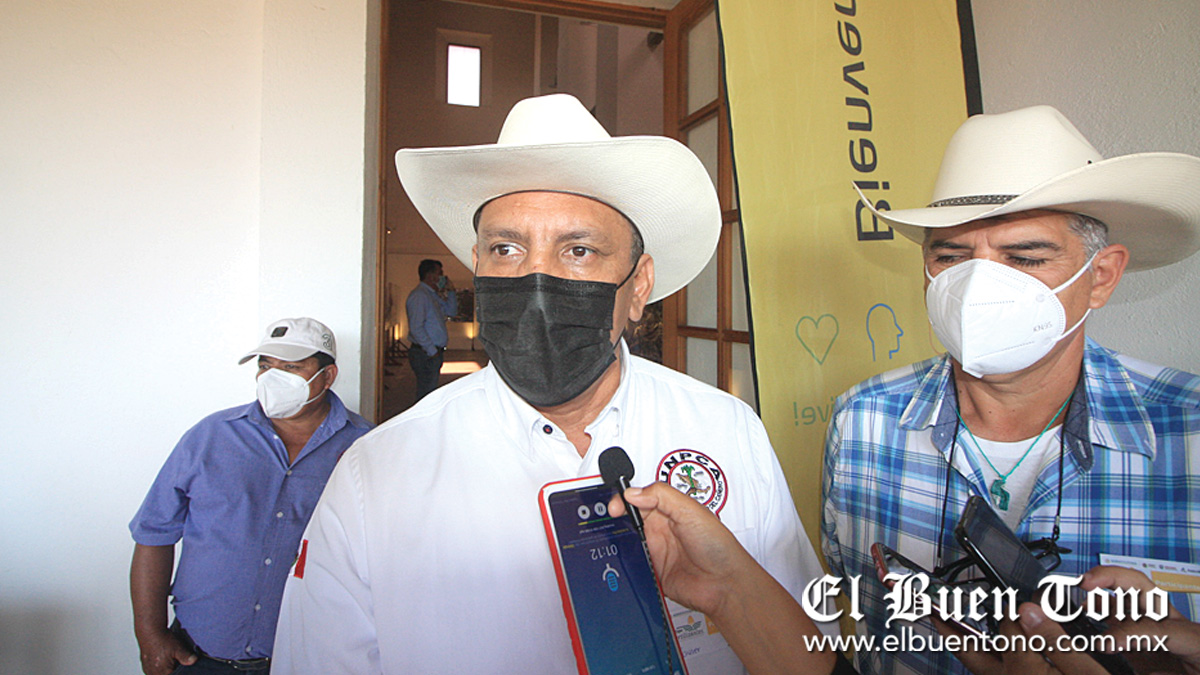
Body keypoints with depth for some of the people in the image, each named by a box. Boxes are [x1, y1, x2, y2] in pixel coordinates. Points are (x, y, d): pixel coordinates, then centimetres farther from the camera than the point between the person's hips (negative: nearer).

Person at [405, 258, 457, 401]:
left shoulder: (433, 295, 16)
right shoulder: (419, 295, -15)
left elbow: (452, 311, 26)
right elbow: (416, 328, -22)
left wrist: (451, 291, 13)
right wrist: (432, 351, -18)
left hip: (434, 353, 10)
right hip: (425, 355, -10)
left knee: (430, 394, 15)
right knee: (426, 395, -7)